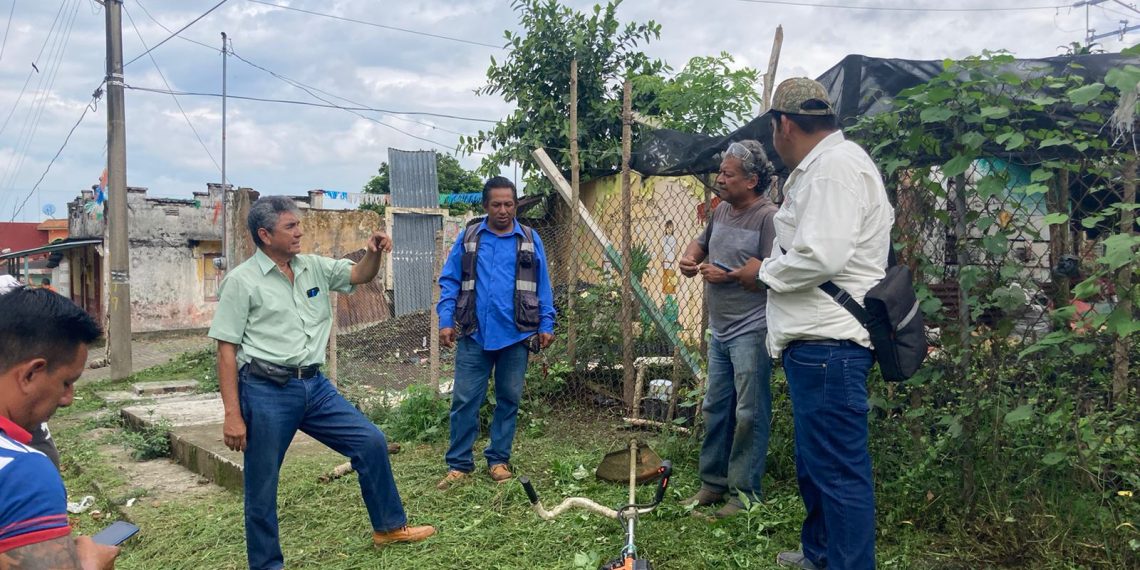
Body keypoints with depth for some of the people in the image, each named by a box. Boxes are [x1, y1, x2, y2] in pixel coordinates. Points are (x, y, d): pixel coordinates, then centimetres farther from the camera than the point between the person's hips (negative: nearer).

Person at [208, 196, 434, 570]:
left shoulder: (314, 267, 8)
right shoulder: (242, 281, -7)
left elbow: (361, 275, 17)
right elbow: (227, 350, -7)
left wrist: (374, 253, -8)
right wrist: (232, 414, -12)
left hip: (314, 385, 6)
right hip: (266, 392, -5)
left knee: (371, 442, 7)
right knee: (262, 487, 5)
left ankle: (389, 526, 23)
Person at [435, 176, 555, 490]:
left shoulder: (530, 240, 5)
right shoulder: (469, 237, 4)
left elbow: (542, 287, 6)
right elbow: (449, 281, 4)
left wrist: (546, 325, -1)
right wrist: (445, 321, -6)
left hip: (516, 335, 1)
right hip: (474, 335, 0)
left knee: (509, 400, 9)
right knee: (464, 400, 1)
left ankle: (499, 459, 22)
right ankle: (458, 464, 11)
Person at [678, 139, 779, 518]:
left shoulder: (769, 216, -14)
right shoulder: (721, 210, 12)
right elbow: (701, 242, 27)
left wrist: (727, 275, -18)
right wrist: (690, 257, 5)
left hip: (751, 332, -9)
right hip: (720, 331, 9)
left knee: (749, 415, -2)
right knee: (715, 409, 15)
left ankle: (744, 492, 8)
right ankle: (713, 482, 26)